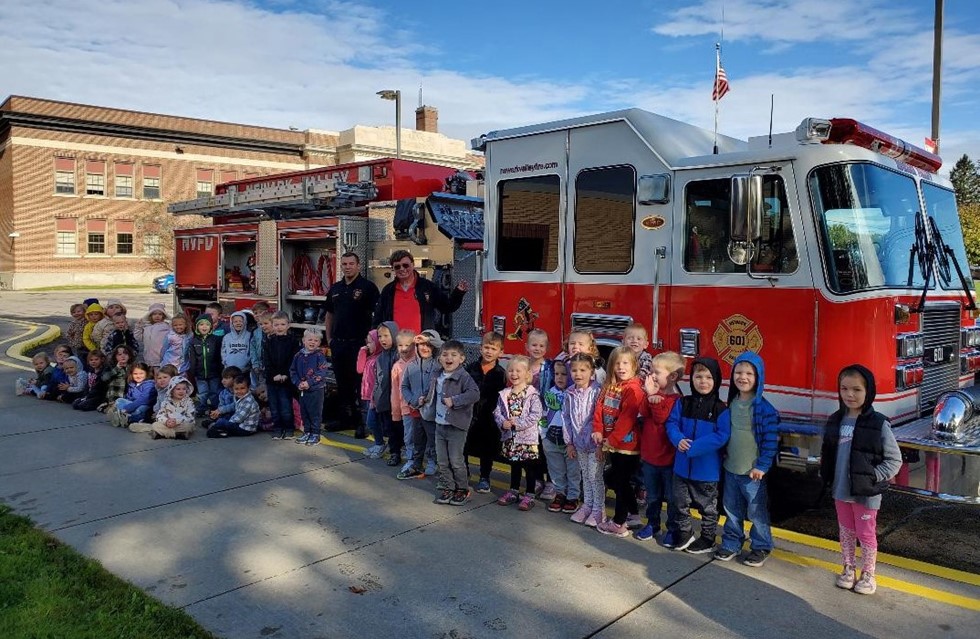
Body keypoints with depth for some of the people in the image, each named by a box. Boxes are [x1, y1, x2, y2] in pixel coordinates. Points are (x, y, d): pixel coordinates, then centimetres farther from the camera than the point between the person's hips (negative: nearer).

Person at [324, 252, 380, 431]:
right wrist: (329, 338, 15)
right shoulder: (335, 288, 13)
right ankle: (344, 418, 24)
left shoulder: (368, 287, -6)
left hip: (358, 343, -6)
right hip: (338, 343, 6)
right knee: (341, 383, 13)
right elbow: (329, 314, 21)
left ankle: (361, 422, 4)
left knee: (359, 384, -3)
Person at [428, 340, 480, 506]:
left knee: (456, 461, 1)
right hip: (439, 425, 7)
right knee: (442, 461, 12)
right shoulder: (437, 378, 7)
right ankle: (447, 488, 25)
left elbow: (475, 394, -30)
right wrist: (427, 400, 12)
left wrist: (454, 401, -30)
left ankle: (463, 489, 19)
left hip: (456, 426, -7)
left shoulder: (463, 377, -16)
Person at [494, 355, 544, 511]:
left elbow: (535, 415, -17)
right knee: (514, 466, 19)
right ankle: (513, 492, 31)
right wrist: (503, 422, -16)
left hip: (527, 438, -5)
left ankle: (529, 495, 15)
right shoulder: (504, 394, 3)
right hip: (510, 438, 5)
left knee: (530, 467, 5)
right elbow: (497, 412, 4)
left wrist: (518, 423, -22)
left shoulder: (532, 394, -12)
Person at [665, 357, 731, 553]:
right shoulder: (683, 404, 0)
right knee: (681, 503, 17)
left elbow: (722, 436, -19)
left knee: (708, 506, 12)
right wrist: (679, 440, -19)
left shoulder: (720, 409, -13)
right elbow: (671, 424, 2)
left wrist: (694, 447, -24)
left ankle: (707, 539, 30)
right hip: (682, 465, 4)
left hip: (707, 469, -4)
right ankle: (684, 534, 36)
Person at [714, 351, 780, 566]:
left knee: (757, 512, 7)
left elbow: (771, 440, -15)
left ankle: (761, 547, 23)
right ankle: (731, 543, 31)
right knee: (731, 509, 16)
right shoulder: (732, 403, 4)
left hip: (753, 472, -6)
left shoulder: (764, 408, -16)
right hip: (730, 468, 6)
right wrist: (724, 456, 13)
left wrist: (762, 466, -15)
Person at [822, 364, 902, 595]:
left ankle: (868, 575, 27)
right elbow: (827, 453, 13)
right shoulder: (835, 420, 0)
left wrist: (874, 477, -17)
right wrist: (825, 473, 1)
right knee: (846, 531, 18)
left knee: (866, 534, 10)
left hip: (866, 494, -4)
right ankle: (848, 569, 34)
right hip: (840, 491, 4)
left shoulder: (878, 424, -14)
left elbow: (895, 459, -10)